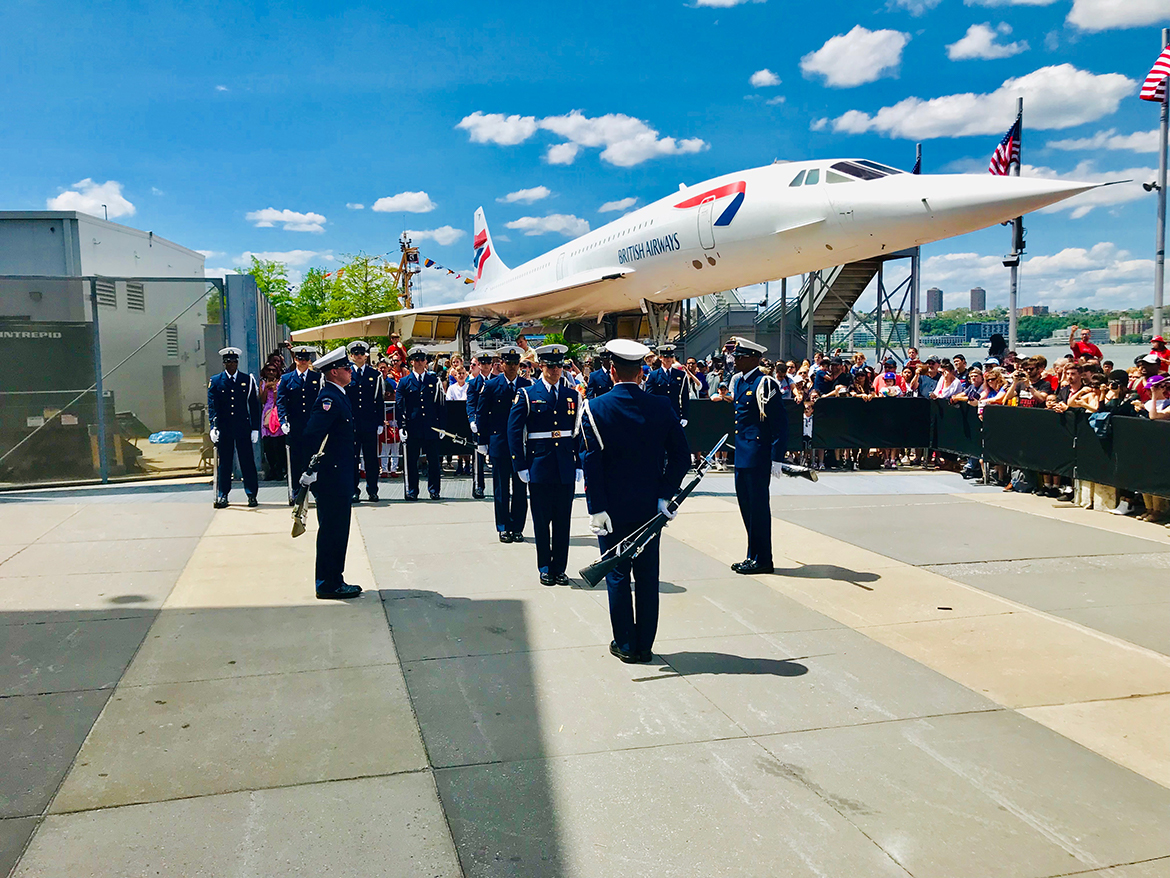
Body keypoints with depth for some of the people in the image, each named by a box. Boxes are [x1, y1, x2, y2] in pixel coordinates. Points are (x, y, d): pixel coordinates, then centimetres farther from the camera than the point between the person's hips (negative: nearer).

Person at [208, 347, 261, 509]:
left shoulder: (248, 380, 6)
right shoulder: (215, 381, 5)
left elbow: (254, 406, 6)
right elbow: (212, 406, 0)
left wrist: (255, 428, 1)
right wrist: (213, 426, -13)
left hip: (243, 427, 0)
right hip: (223, 428, 0)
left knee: (247, 460, 1)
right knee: (224, 461, 4)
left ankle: (251, 494, 9)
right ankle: (222, 495, 13)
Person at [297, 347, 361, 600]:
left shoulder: (338, 396, 14)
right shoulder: (329, 399, -17)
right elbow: (311, 436, -26)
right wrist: (311, 471, -23)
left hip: (341, 476, 10)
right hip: (331, 476, -10)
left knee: (338, 529, 15)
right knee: (332, 529, -2)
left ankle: (333, 580, 24)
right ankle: (328, 584, 6)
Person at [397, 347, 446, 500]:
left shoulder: (435, 381, 10)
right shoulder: (404, 382, 8)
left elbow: (442, 405, 10)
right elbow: (399, 406, 5)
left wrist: (442, 426, 3)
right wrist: (401, 427, -5)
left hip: (432, 427, 1)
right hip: (412, 427, -1)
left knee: (434, 461, 3)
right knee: (411, 461, 2)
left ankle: (434, 490, 15)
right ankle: (411, 491, 12)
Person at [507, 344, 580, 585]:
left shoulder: (572, 395, 9)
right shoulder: (527, 394, 0)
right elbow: (514, 431, -2)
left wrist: (579, 464, 5)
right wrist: (520, 465, -7)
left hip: (566, 468, 2)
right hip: (539, 467, -2)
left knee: (563, 520, 7)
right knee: (541, 520, 6)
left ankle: (560, 568, 17)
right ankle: (545, 568, 18)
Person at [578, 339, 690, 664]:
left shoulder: (595, 408, -10)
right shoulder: (662, 407, -2)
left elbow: (591, 463, -13)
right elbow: (681, 455, -3)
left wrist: (597, 508, -10)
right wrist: (665, 494, 0)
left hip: (613, 508, -2)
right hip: (649, 508, 3)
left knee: (618, 576, 8)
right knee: (648, 576, 11)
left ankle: (625, 644, 16)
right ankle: (645, 645, 19)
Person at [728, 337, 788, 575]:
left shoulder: (764, 384, -13)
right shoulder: (737, 381, 13)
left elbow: (780, 423, -14)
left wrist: (776, 458, -17)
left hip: (758, 455, -9)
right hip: (742, 455, 9)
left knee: (758, 506, -1)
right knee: (746, 504, 14)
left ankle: (762, 560, 9)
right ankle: (753, 556, 25)